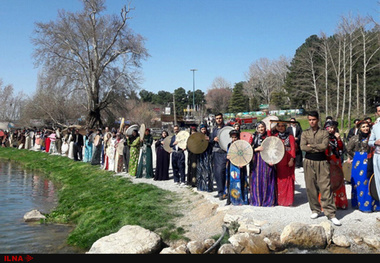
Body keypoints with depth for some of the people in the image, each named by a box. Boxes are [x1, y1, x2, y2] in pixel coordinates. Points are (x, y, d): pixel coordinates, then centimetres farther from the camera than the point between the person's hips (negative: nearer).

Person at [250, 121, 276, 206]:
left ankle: (268, 199, 8)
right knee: (257, 179, 0)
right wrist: (257, 149, -13)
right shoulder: (254, 137, 8)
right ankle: (257, 199, 9)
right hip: (257, 161, 0)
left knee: (267, 180, -1)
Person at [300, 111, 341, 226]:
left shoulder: (324, 132, 5)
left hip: (322, 162, -2)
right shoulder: (305, 133, 9)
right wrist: (318, 148, -8)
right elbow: (302, 147, -7)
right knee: (310, 187, 4)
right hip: (309, 162, 2)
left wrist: (311, 145, -6)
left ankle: (330, 213, -4)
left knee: (326, 187, -7)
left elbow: (324, 146, -12)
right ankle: (315, 210, 18)